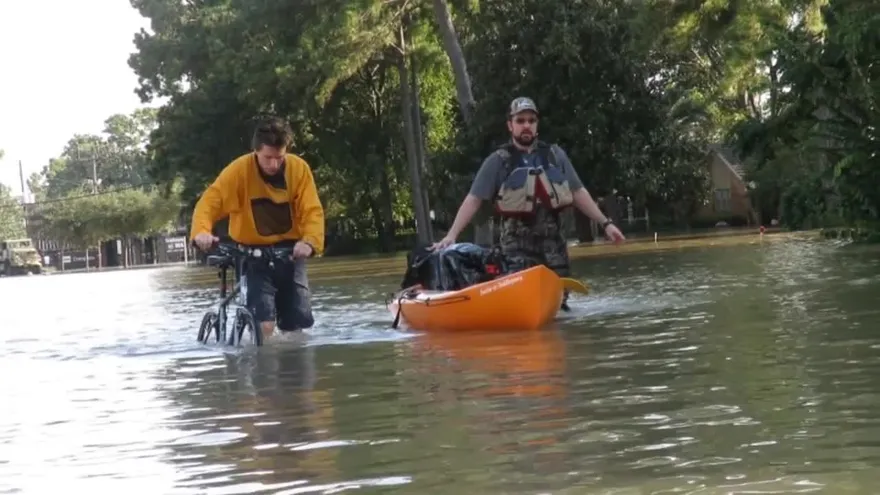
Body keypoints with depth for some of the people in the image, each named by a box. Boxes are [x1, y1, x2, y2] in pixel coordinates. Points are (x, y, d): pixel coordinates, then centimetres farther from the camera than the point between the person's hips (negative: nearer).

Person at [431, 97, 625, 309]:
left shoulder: (555, 155, 10)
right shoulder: (498, 161, -1)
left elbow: (578, 193, 14)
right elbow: (473, 199, -4)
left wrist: (605, 223, 8)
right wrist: (451, 235, -14)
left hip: (552, 239, 4)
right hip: (518, 243, -4)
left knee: (559, 303, 4)